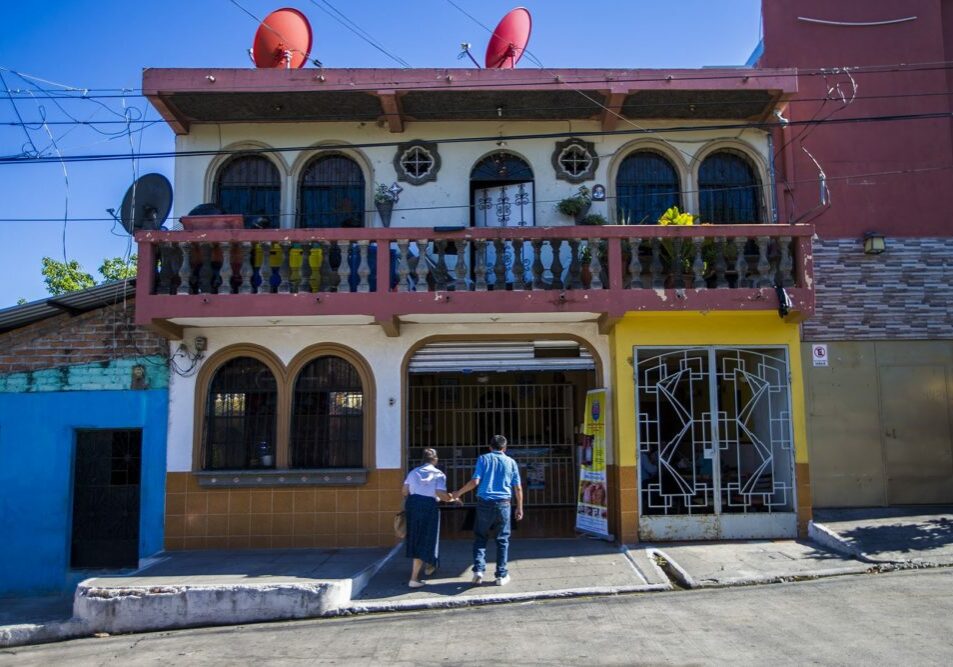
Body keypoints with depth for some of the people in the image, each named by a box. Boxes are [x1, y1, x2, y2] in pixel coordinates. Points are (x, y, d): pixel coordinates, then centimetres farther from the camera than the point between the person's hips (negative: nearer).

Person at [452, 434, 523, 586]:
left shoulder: (483, 459, 2)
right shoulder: (511, 462, 7)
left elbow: (475, 482, -7)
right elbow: (518, 488, 6)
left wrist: (458, 493, 5)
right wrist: (519, 508, 15)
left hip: (484, 503, -1)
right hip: (503, 504, 1)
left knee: (480, 538, 12)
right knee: (502, 540, 10)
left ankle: (478, 569, -2)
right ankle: (501, 575, 11)